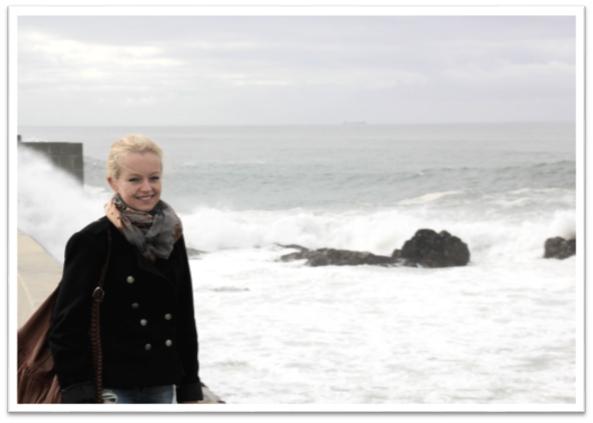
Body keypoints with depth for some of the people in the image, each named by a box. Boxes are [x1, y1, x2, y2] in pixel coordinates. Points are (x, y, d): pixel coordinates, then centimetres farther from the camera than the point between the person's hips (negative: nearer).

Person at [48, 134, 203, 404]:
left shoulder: (171, 238, 8)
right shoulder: (92, 242, -10)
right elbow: (67, 324, -11)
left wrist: (190, 387, 13)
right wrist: (80, 394, -18)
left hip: (160, 386, 6)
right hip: (111, 389, -6)